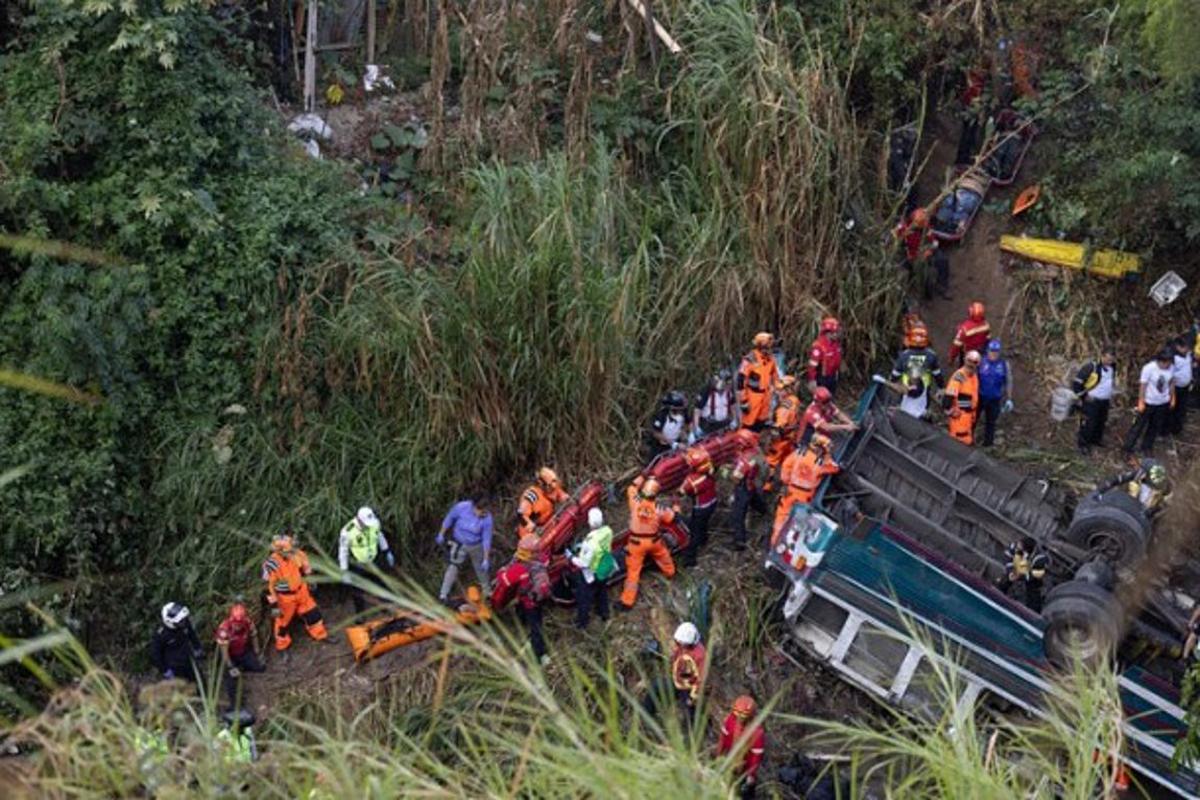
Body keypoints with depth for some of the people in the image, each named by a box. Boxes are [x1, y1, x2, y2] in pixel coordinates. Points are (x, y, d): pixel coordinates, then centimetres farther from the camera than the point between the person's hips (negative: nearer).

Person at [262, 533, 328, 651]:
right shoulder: (272, 564, -32)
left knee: (312, 613, 19)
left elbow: (306, 567, 5)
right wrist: (273, 605, -19)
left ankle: (320, 635, 43)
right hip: (285, 596, -5)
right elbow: (269, 587, -23)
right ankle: (282, 645, 39)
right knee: (283, 620, 15)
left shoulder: (296, 553, -17)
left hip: (301, 590, 5)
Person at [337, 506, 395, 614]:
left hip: (371, 563, 4)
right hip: (357, 566, -4)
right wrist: (344, 572, -17)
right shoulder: (348, 532, -30)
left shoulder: (375, 523, -17)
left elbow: (380, 536, 4)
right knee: (358, 593, 6)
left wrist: (387, 552, 12)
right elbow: (343, 551, -19)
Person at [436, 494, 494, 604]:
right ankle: (443, 595, 4)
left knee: (482, 569, 17)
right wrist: (441, 535, -1)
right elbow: (449, 519, -9)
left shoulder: (487, 518, -26)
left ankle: (488, 592, 40)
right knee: (453, 568, -8)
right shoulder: (461, 507, -28)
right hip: (459, 544, -1)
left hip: (476, 546, 1)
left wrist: (486, 560, -16)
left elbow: (486, 539, -18)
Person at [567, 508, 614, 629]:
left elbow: (584, 563, -30)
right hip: (603, 570, 6)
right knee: (602, 591, 32)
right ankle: (604, 613, 56)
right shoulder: (607, 531, -22)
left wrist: (571, 557, -15)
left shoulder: (591, 543, -42)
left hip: (590, 573, -6)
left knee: (584, 598, 20)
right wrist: (583, 546, 2)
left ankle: (582, 621, 40)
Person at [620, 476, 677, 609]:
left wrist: (642, 476, 6)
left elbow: (632, 488, 0)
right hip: (654, 541, 1)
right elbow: (672, 517, -1)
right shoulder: (659, 509, -20)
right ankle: (669, 571, 64)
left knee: (633, 571, 4)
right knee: (663, 555, 35)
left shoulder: (635, 502, -22)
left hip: (636, 542, -1)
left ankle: (627, 601, 7)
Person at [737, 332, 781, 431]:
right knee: (749, 424, -2)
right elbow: (741, 380, -18)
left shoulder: (771, 358, 2)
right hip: (752, 396, -7)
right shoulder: (750, 360, -20)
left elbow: (775, 376, 16)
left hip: (766, 396, 7)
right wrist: (743, 401, -17)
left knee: (761, 423, 16)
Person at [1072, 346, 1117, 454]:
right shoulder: (1091, 367, -20)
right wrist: (1084, 395, -13)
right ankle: (1083, 445, 7)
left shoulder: (1112, 367, 3)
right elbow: (1076, 382, -17)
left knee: (1100, 423, 16)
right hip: (1091, 402, -7)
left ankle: (1096, 442, 31)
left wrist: (1110, 397, 19)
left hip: (1105, 402, 7)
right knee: (1088, 424, -6)